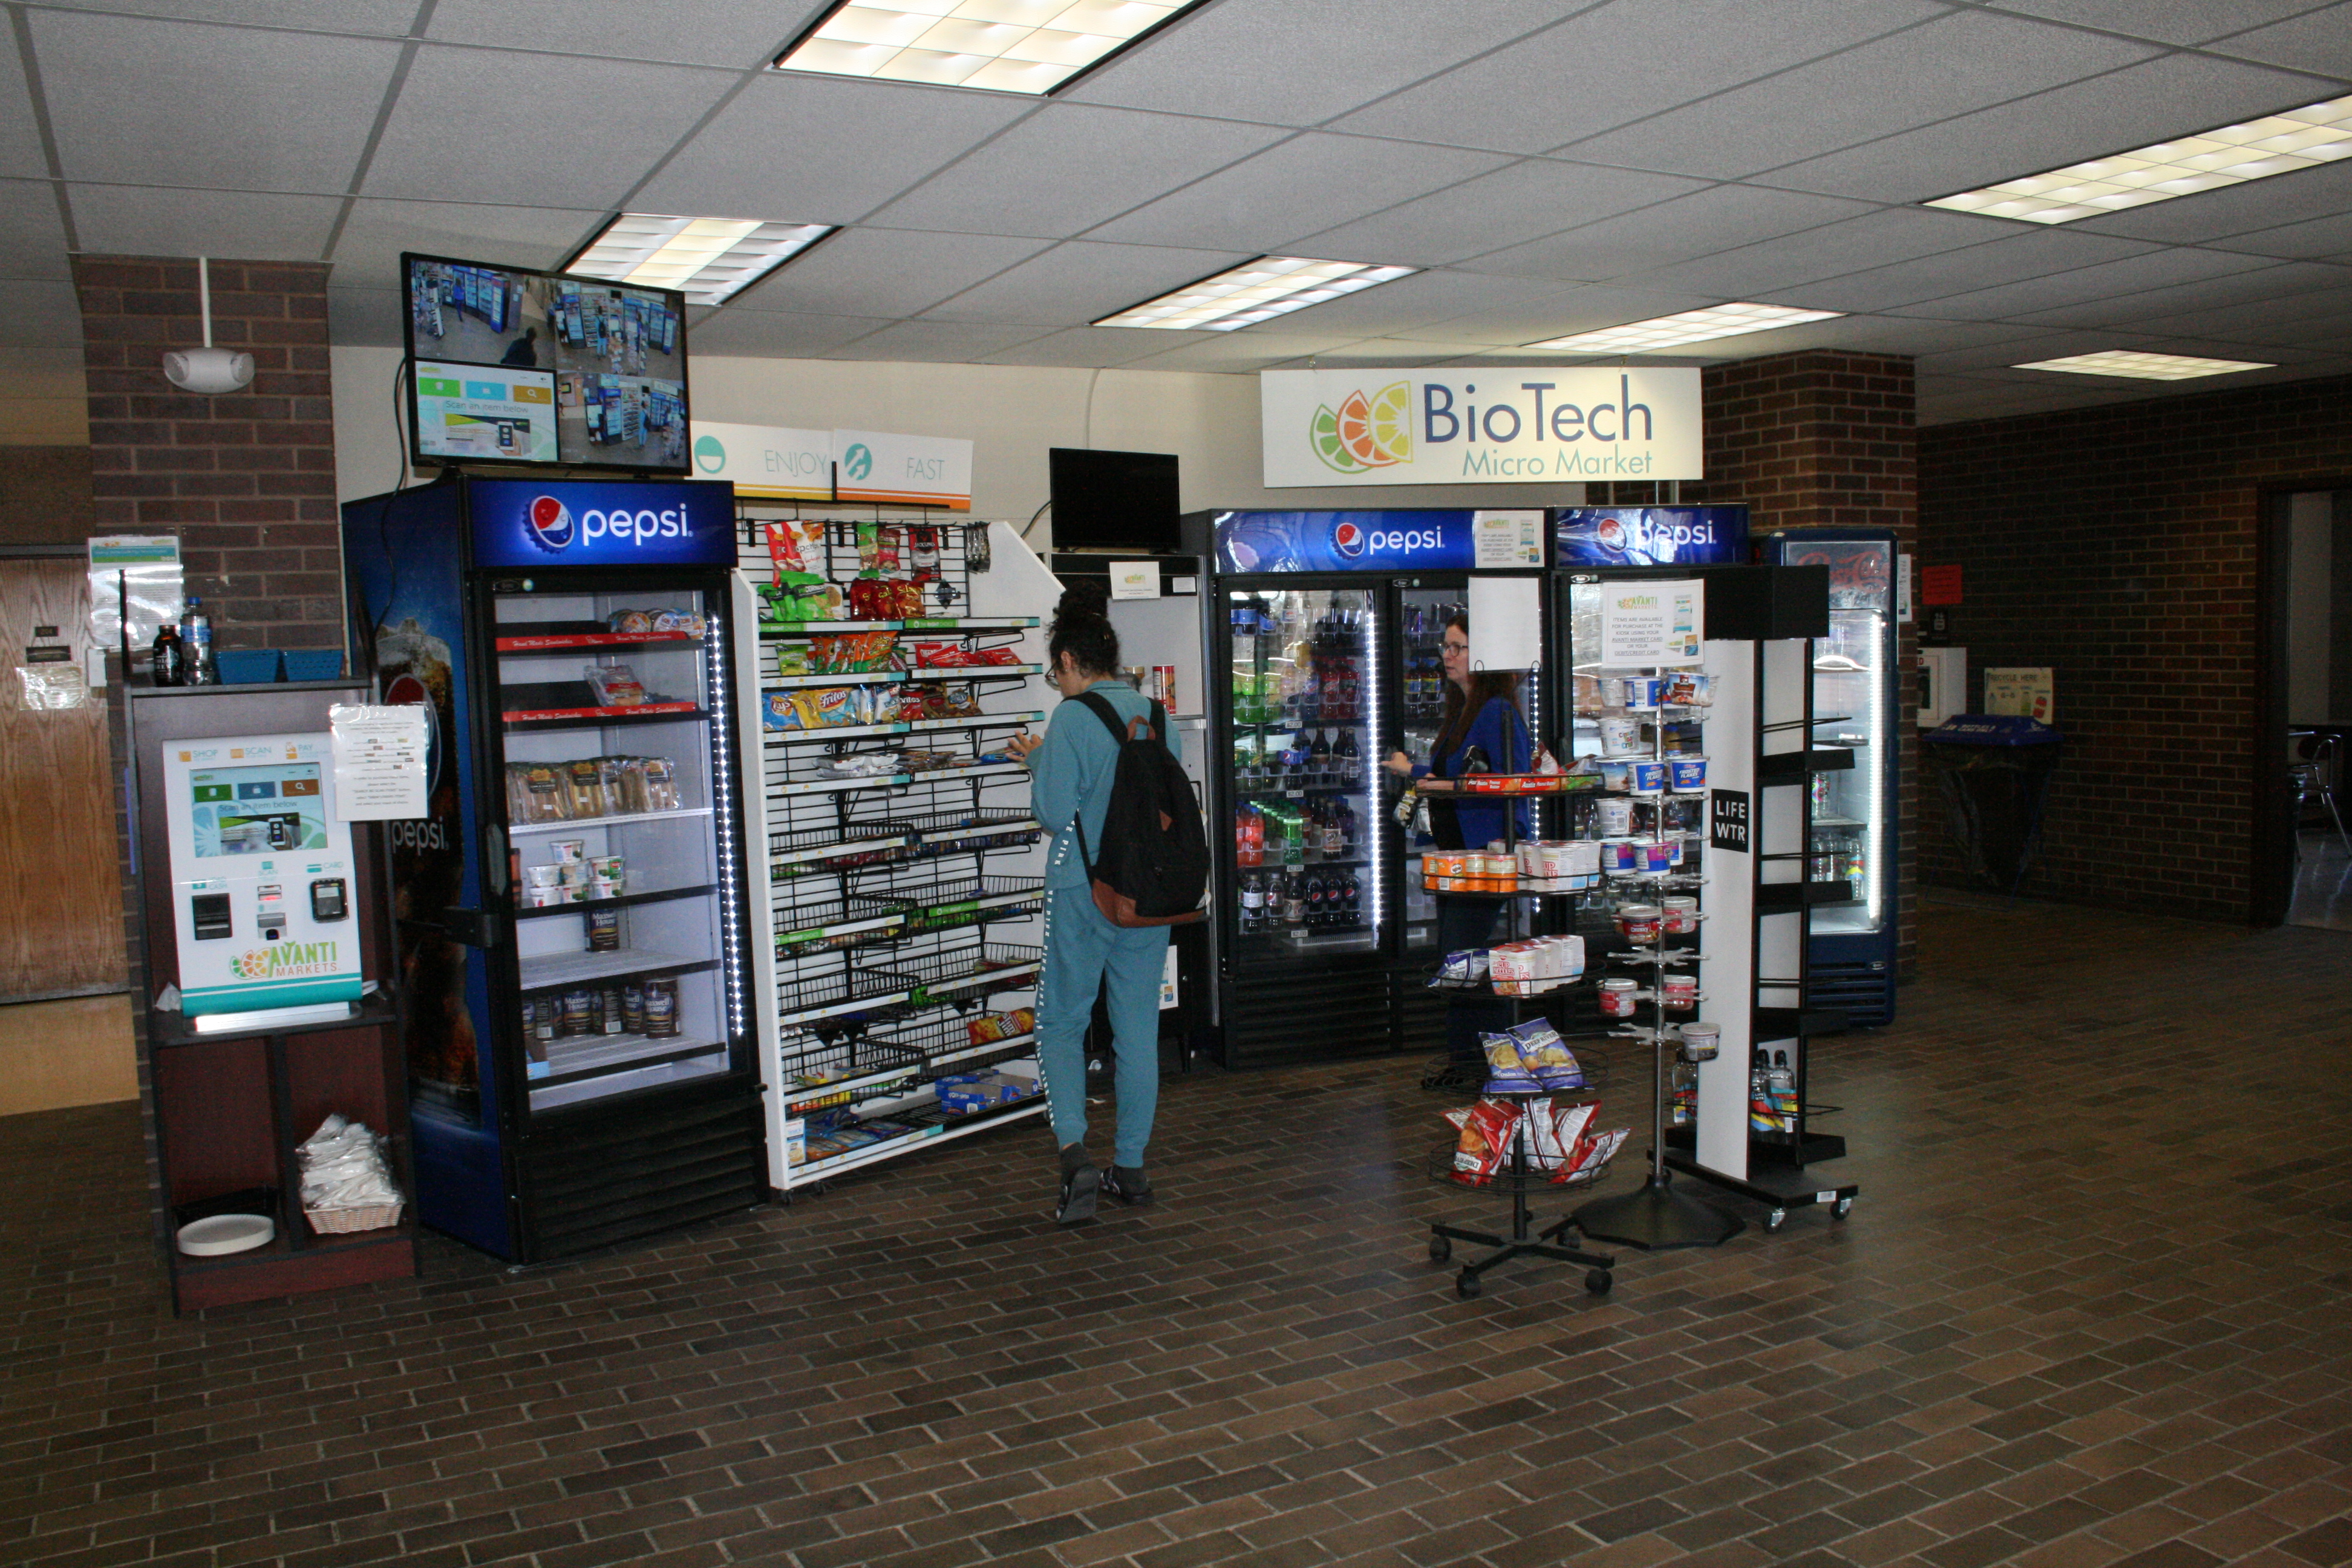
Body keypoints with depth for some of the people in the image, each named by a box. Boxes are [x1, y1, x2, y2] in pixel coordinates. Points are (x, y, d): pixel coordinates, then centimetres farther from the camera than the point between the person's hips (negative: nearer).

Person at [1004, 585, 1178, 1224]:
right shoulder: (1155, 715, 6)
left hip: (1085, 894, -5)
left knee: (1061, 1021, 7)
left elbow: (1056, 812, -16)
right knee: (1139, 1027, 11)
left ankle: (1075, 1153, -9)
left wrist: (1037, 762, 3)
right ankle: (1130, 1167, 18)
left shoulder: (1072, 720, -12)